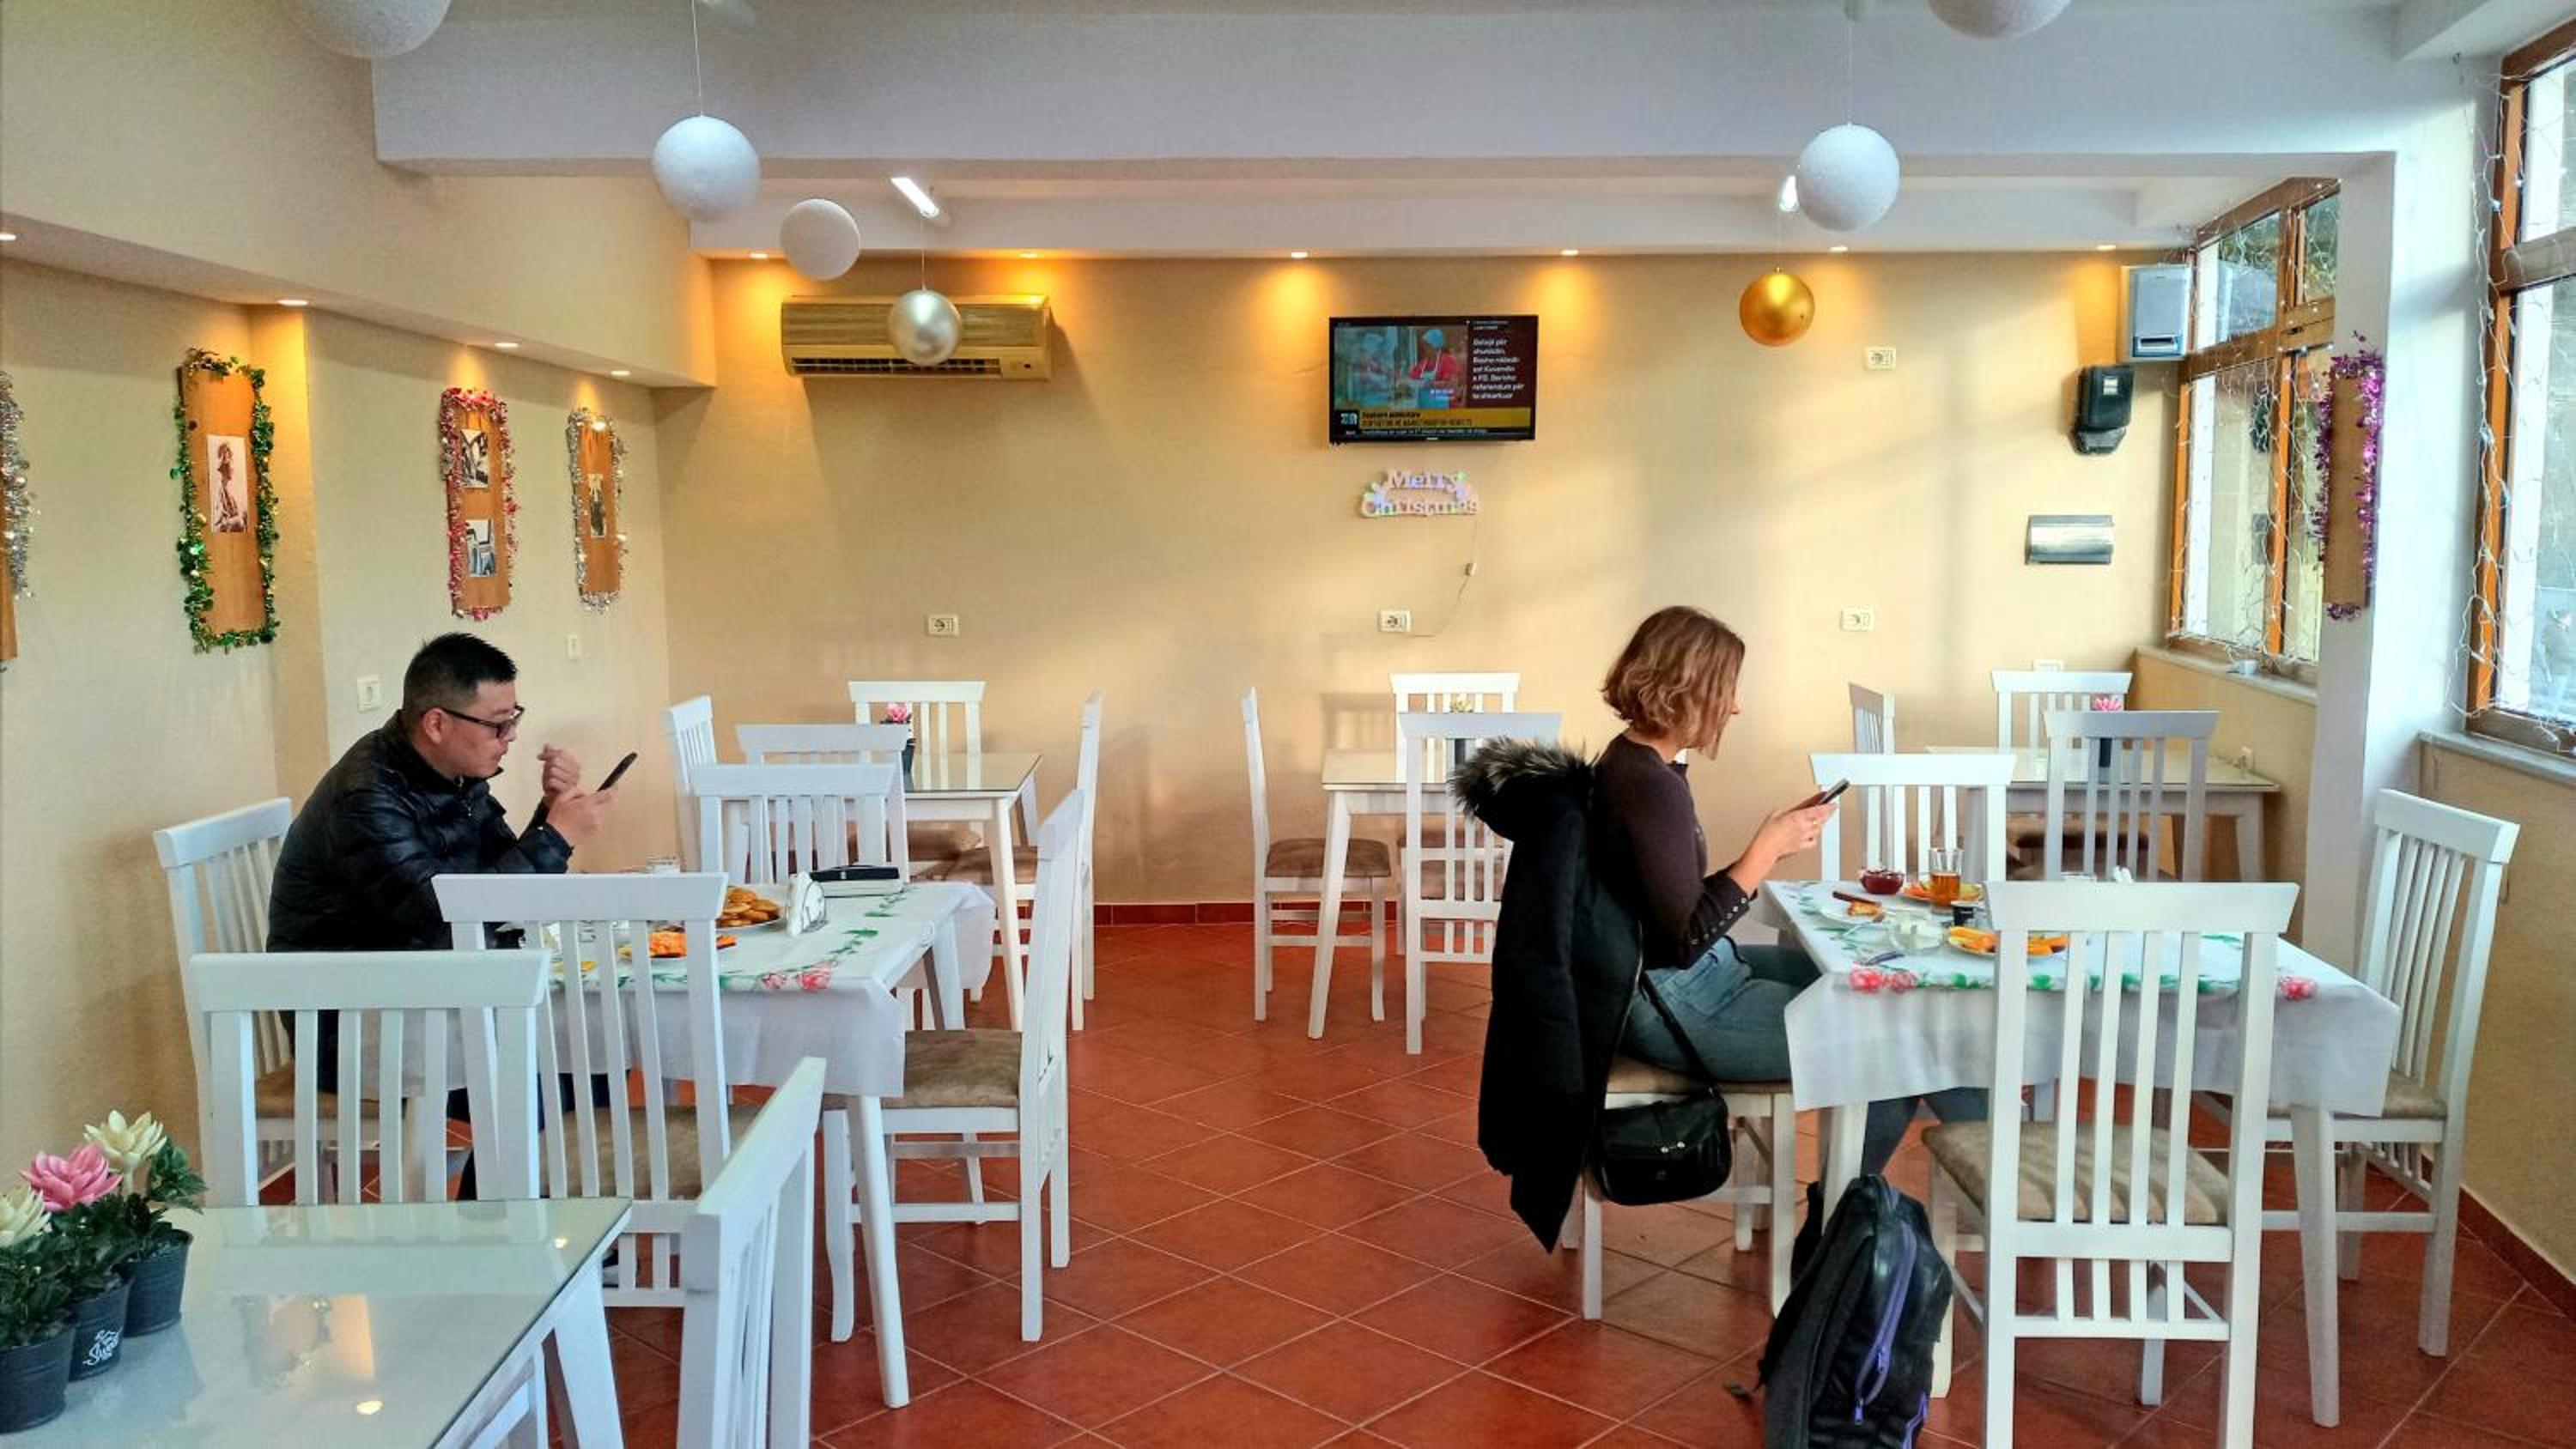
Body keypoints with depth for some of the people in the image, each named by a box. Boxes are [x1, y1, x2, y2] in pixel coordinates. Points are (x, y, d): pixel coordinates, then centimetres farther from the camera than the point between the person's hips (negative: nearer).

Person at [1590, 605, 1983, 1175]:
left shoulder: (1630, 761, 7)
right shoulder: (1652, 787, -23)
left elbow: (1683, 912, 9)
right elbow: (1686, 940, -24)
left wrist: (1770, 843, 3)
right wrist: (1767, 849, -18)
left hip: (1683, 979, 10)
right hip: (1673, 1005, -10)